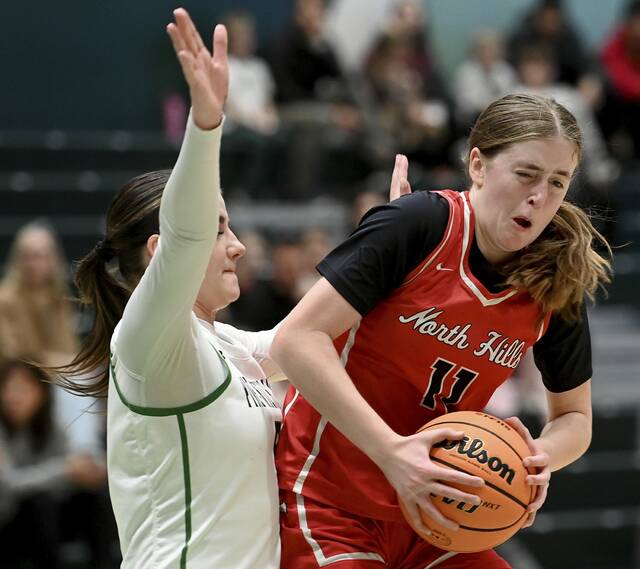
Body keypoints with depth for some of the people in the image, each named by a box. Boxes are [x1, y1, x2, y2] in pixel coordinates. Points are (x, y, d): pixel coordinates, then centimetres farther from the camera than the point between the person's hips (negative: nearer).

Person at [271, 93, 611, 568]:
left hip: (429, 511, 5)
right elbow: (297, 340, -23)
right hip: (328, 506, -5)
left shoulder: (557, 286, -3)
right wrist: (391, 450, -31)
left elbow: (574, 417, 9)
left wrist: (544, 455, -15)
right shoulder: (418, 226, -19)